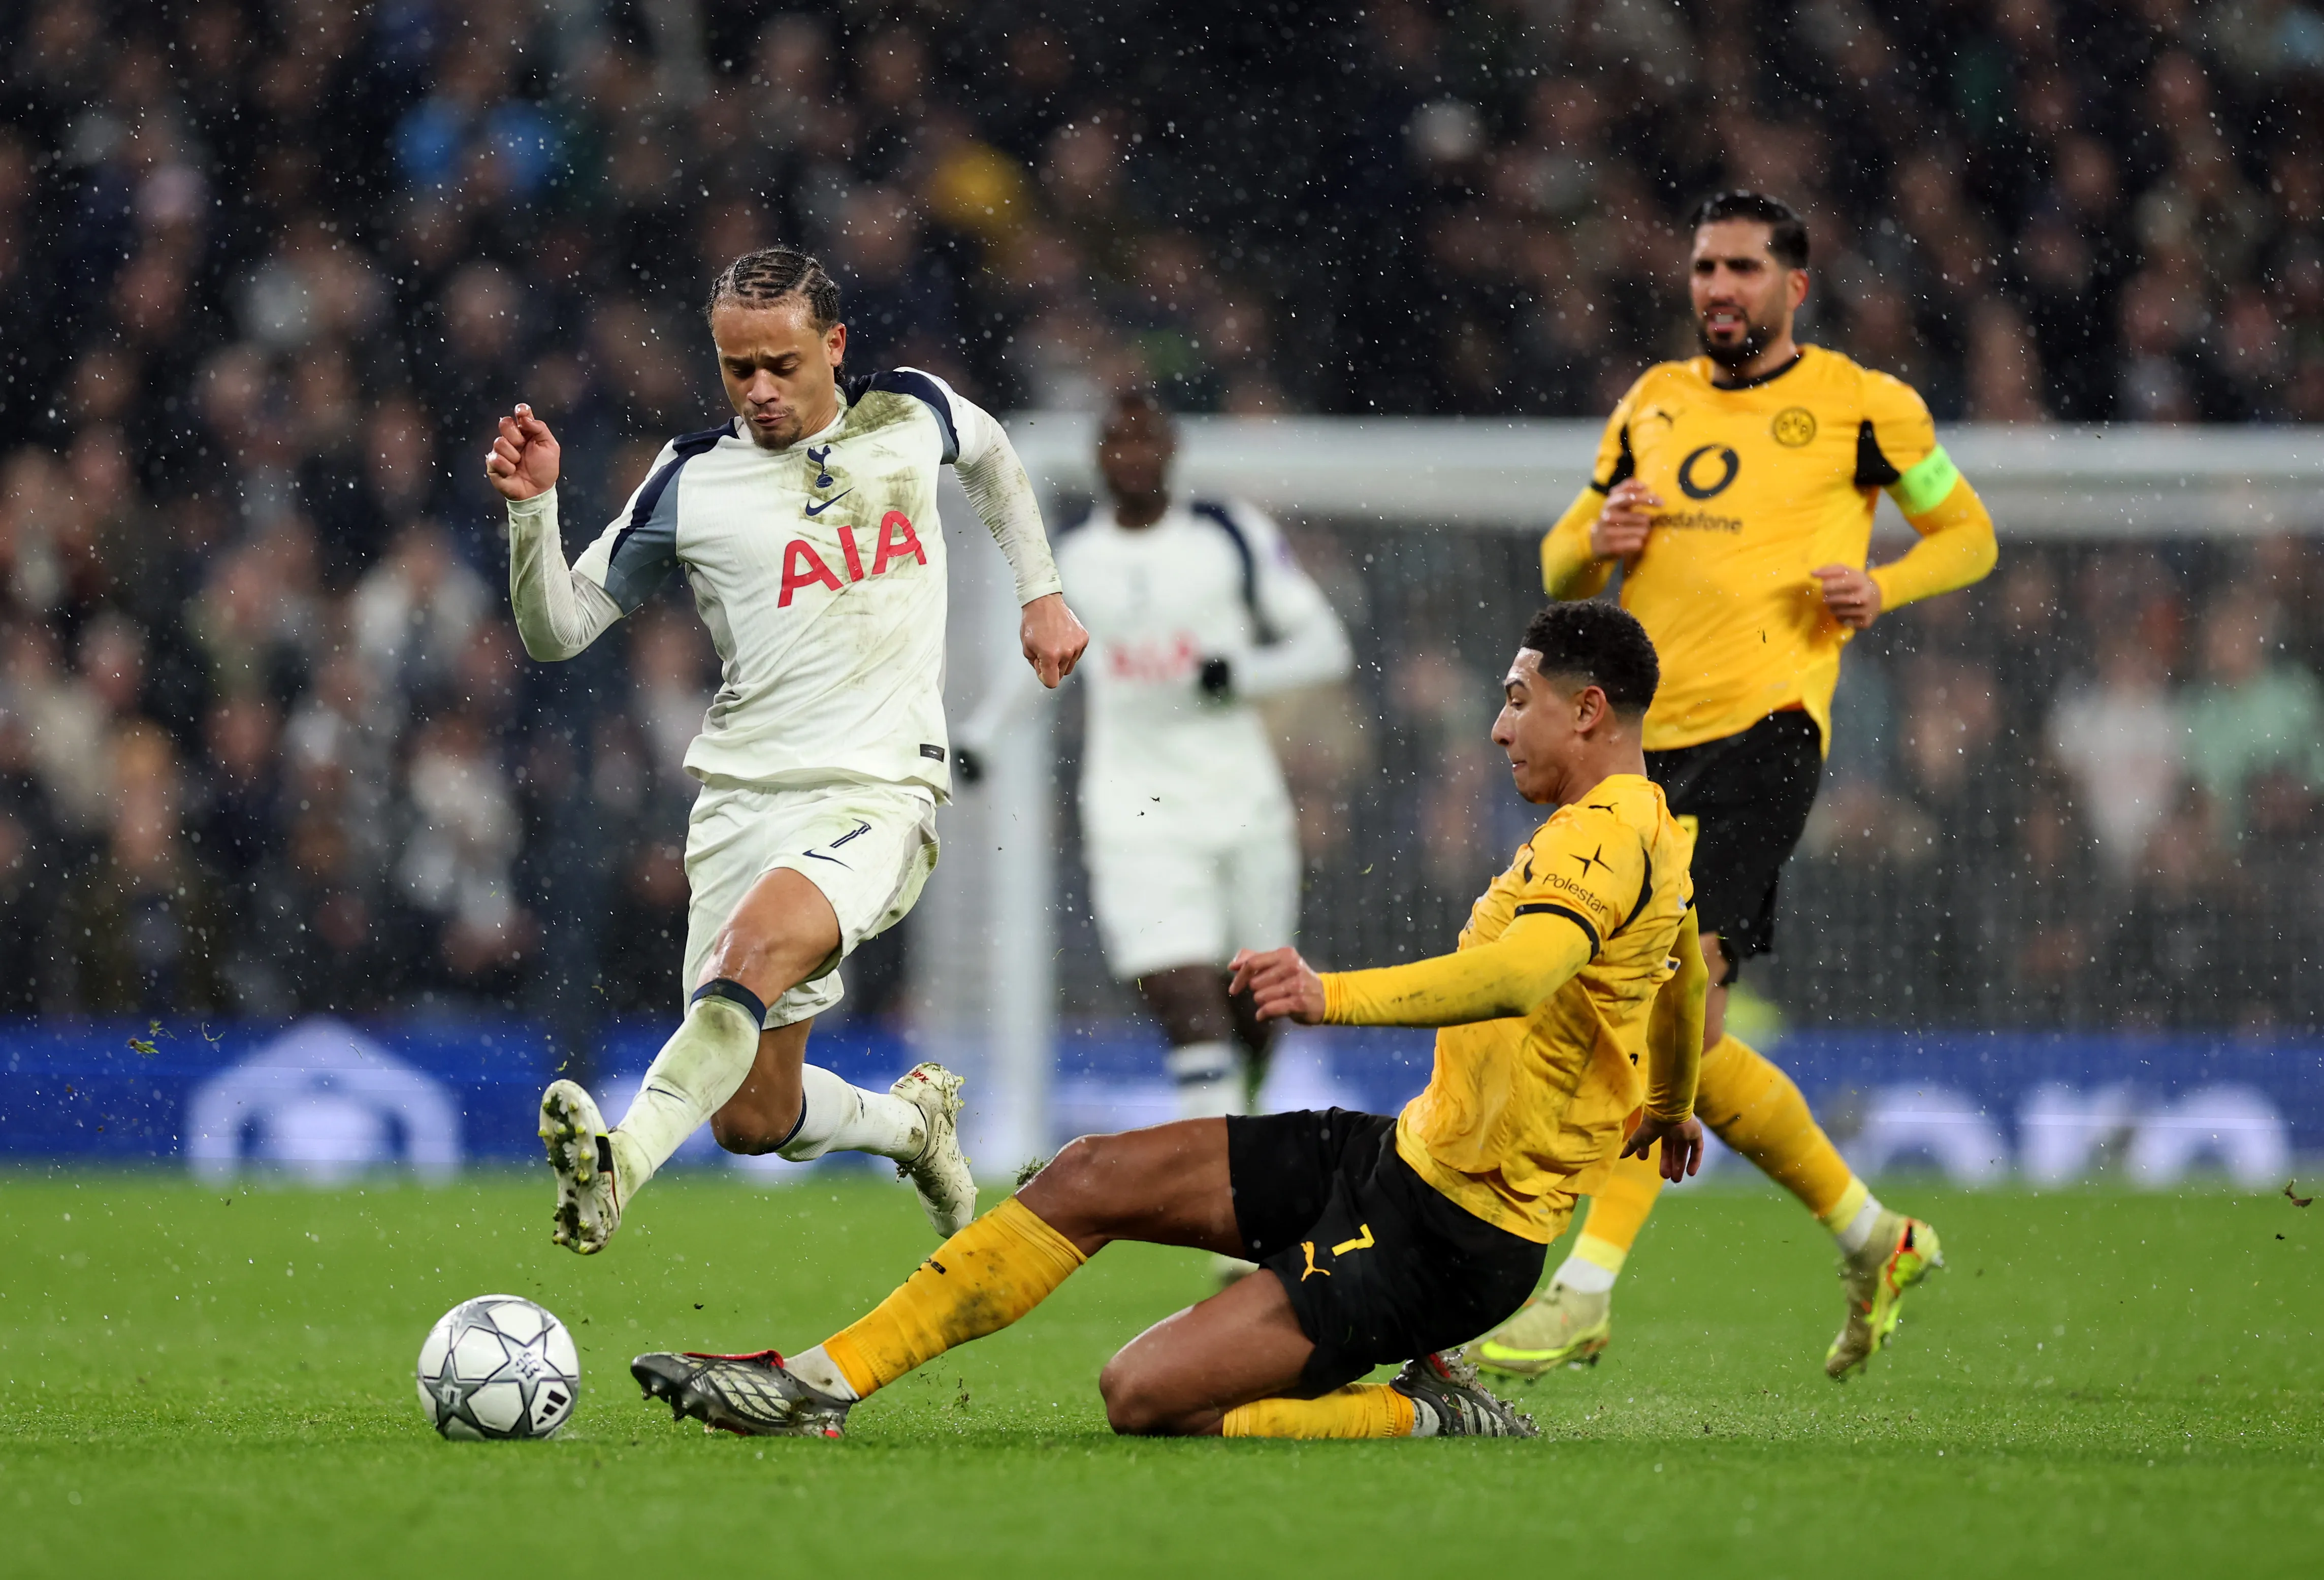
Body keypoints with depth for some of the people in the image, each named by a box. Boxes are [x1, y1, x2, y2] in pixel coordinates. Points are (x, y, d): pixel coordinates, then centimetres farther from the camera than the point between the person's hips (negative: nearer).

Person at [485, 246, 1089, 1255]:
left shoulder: (912, 415, 6)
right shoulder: (692, 481, 1)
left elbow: (992, 456, 32)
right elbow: (557, 630, 3)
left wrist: (1041, 592, 27)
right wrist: (531, 506, -13)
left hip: (880, 788, -2)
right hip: (743, 794, 2)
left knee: (759, 942, -34)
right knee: (753, 1120, 2)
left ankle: (622, 1164, -49)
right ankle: (909, 1123, 34)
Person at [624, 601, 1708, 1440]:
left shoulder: (1604, 834, -21)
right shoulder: (1655, 834, 12)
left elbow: (1523, 970, -41)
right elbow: (1690, 970, 33)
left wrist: (1334, 997, -53)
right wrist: (1667, 1105, 52)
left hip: (1446, 1239, -11)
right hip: (1406, 1152, 11)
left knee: (1144, 1396, -15)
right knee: (1091, 1178, 5)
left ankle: (1434, 1423, -3)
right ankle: (823, 1382, 8)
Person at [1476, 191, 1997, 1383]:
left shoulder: (1859, 405, 4)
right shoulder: (1652, 405, 18)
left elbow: (1968, 534, 13)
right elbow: (1560, 569, 24)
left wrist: (1880, 587, -7)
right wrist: (1595, 540, 0)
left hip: (1763, 727, -6)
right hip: (1645, 738, 6)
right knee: (1684, 1043, 8)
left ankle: (1585, 1291, -23)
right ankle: (1874, 1240, 26)